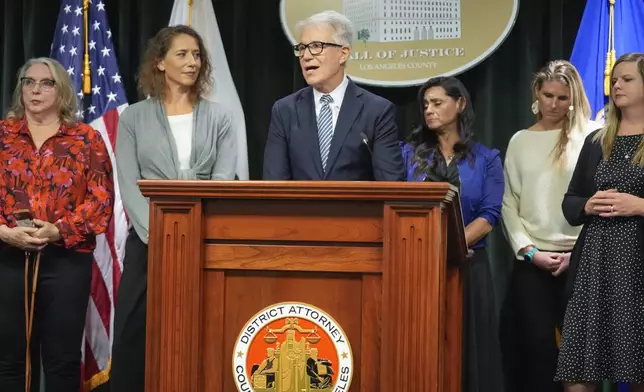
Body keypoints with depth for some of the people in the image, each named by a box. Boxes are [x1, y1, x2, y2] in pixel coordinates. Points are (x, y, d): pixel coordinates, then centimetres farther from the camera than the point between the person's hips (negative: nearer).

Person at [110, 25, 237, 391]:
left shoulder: (218, 117, 8)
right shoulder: (134, 118, 7)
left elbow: (223, 180, -1)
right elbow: (129, 186, -1)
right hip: (149, 243, 0)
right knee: (135, 334, -1)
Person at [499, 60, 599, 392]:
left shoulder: (592, 136, 2)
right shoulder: (520, 141, 10)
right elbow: (510, 203, 7)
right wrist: (529, 251, -5)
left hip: (580, 259, -2)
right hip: (532, 261, 2)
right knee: (537, 343, -1)